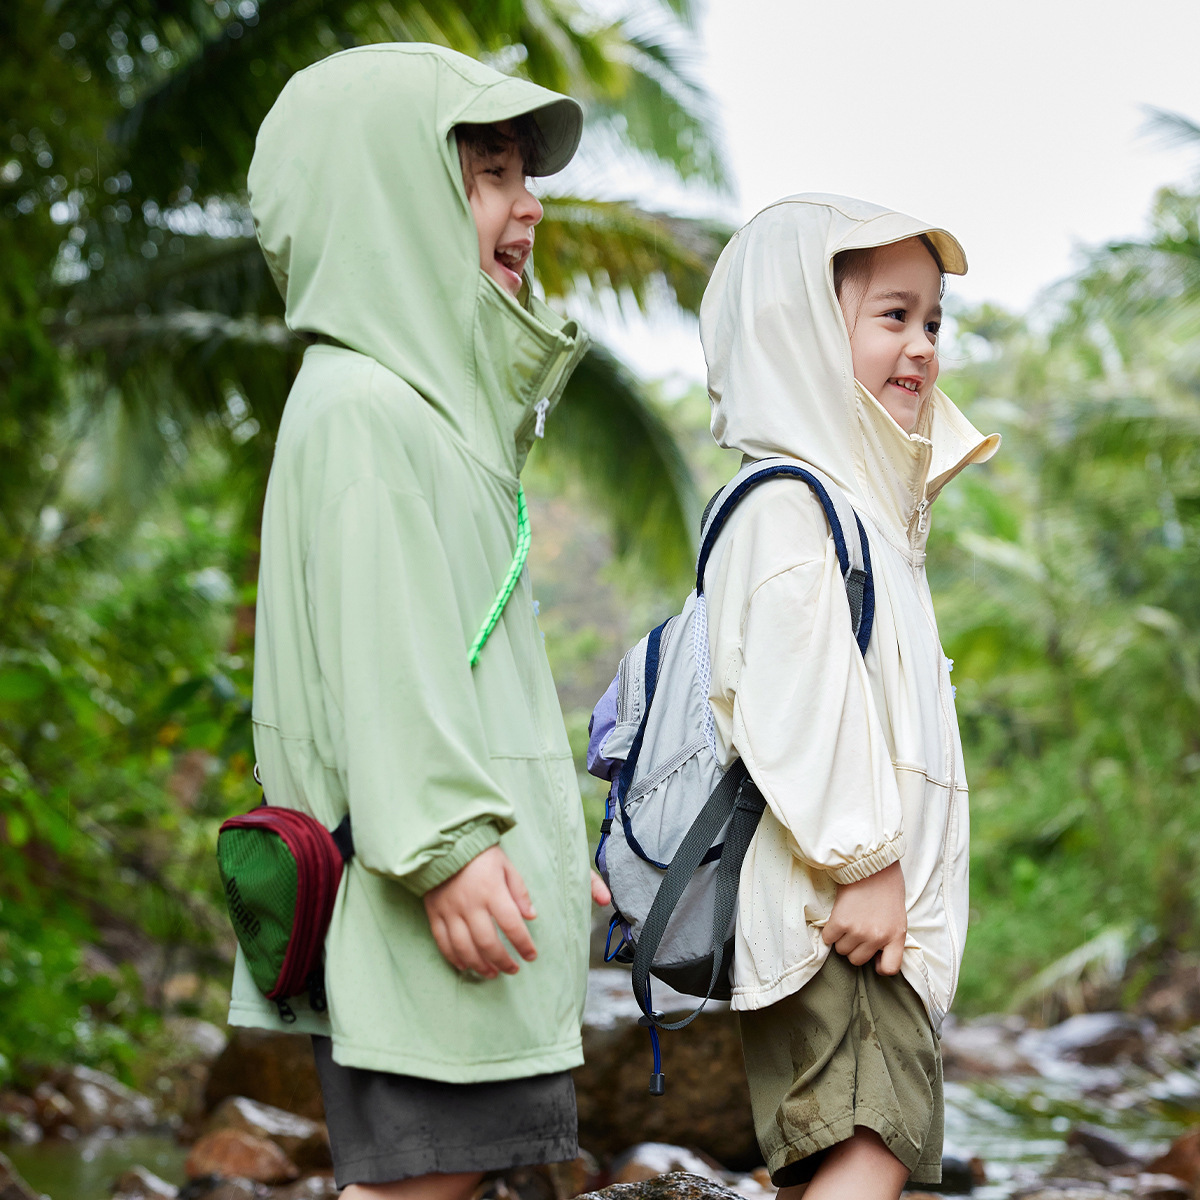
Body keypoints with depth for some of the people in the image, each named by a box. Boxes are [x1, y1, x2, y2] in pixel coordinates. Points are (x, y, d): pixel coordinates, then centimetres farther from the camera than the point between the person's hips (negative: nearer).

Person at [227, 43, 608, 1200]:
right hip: (419, 893, -10)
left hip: (470, 858, 10)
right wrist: (445, 844, -23)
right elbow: (376, 648, -18)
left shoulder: (434, 399, 22)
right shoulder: (360, 404, -10)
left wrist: (542, 845, 24)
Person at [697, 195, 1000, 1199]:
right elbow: (793, 701, -20)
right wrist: (861, 861, -21)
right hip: (835, 897, -10)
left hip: (876, 895, 10)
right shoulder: (787, 504, -10)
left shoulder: (863, 506, 24)